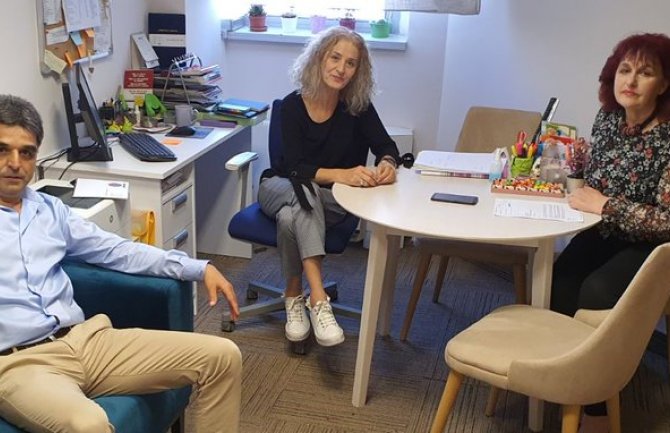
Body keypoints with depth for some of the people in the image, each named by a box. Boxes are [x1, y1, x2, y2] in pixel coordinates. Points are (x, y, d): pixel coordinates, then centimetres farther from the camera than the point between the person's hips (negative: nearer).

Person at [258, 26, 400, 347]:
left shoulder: (358, 106, -8)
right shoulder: (293, 105, -14)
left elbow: (386, 146, -7)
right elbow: (296, 168, -23)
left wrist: (387, 163, -34)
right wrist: (340, 174, -42)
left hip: (332, 200, 1)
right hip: (281, 187, -1)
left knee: (291, 217, -35)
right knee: (302, 193, -39)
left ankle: (295, 297, -17)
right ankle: (318, 299, -44)